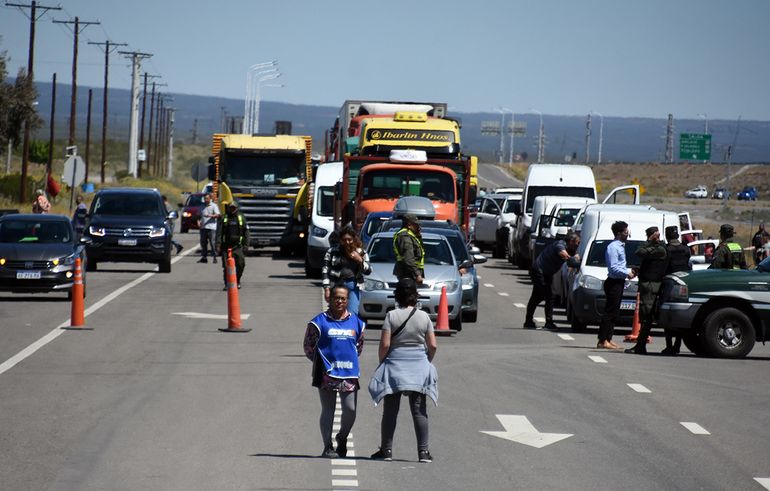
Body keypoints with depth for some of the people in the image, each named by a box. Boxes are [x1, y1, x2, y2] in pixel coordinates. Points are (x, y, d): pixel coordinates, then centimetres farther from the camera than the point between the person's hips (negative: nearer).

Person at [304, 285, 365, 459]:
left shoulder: (356, 322, 9)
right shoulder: (320, 322, 0)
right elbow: (308, 346, 6)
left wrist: (350, 360, 11)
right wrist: (321, 362, 4)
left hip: (349, 374, 2)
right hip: (327, 374, -2)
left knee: (350, 410, -4)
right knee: (328, 411, 1)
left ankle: (342, 438, 23)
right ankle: (328, 446, 8)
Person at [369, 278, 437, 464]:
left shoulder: (392, 316, -8)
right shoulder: (424, 317, -1)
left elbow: (385, 344, -12)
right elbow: (432, 345, -1)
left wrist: (382, 363, 4)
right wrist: (427, 362, 15)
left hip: (395, 365, -2)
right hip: (419, 366, 2)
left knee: (390, 410, 6)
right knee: (419, 410, 3)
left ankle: (386, 449, 8)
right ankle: (423, 451, 0)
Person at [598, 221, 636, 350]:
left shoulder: (620, 246, 17)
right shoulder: (613, 247, -14)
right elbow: (613, 268, -20)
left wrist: (629, 271, 12)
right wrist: (627, 273, -13)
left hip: (619, 282, 10)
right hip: (613, 282, -10)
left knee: (613, 313, 11)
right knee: (609, 312, -10)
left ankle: (608, 339, 15)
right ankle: (603, 341, -11)